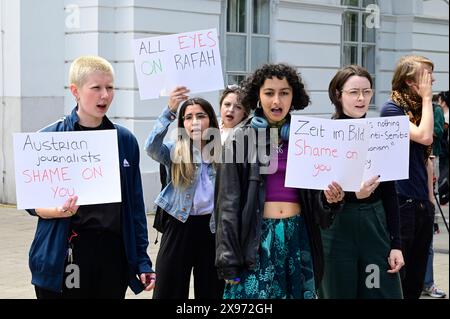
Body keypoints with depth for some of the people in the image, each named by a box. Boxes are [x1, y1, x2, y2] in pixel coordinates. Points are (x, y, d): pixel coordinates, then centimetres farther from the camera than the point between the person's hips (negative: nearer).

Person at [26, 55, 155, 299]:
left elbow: (135, 205, 10)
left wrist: (142, 260, 7)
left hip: (113, 253, 3)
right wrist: (59, 210, -21)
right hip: (64, 256, -3)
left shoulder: (126, 141, 7)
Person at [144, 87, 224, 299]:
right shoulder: (174, 152, 0)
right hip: (179, 228, -1)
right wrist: (169, 111, -30)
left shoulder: (224, 154, 3)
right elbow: (151, 147, -22)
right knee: (168, 292, 1)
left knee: (210, 292, 11)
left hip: (212, 229, 1)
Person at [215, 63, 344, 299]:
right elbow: (228, 204, -4)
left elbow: (314, 201, 13)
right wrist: (229, 262, -9)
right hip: (257, 239, -3)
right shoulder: (241, 140, -1)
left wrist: (329, 198, -11)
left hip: (297, 237, 3)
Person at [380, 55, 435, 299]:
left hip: (422, 204, 8)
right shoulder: (391, 109, -10)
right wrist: (427, 98, -14)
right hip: (401, 204, -8)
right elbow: (424, 137, -24)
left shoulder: (418, 109, 13)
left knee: (415, 280, 12)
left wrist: (430, 200, 15)